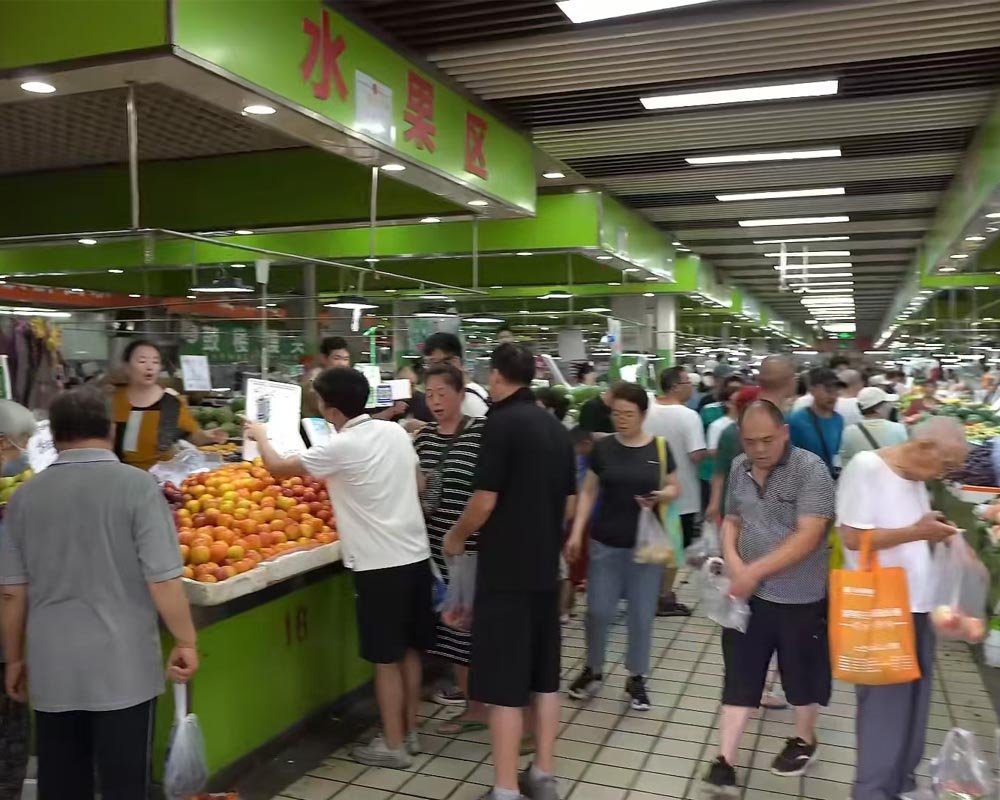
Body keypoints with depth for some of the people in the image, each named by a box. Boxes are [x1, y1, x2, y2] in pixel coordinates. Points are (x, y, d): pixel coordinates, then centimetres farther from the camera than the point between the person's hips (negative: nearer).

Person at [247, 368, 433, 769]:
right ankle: (410, 733, 30)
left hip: (380, 564, -7)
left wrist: (259, 435, 16)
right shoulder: (396, 432, 4)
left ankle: (393, 746, 16)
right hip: (416, 554, 7)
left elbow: (277, 466, -2)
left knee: (386, 658, 5)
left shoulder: (341, 448, -14)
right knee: (410, 650, 17)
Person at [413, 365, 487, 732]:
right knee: (446, 618, 15)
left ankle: (478, 706, 14)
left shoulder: (482, 431, -11)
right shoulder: (424, 435, 9)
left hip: (471, 545, -6)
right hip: (435, 543, 6)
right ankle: (463, 687, 32)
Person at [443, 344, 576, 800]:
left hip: (506, 570, -7)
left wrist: (456, 537, 1)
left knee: (504, 684, 0)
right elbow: (569, 505, 12)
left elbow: (484, 502, -16)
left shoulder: (503, 422, -14)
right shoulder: (556, 428, 8)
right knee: (544, 675, 15)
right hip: (546, 568, 8)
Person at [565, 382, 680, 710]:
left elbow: (676, 487, 8)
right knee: (598, 611, 5)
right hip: (605, 542, 0)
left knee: (642, 615, 7)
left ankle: (636, 678, 24)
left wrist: (661, 495, -15)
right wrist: (576, 532, -2)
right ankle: (593, 670, 28)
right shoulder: (603, 448, -2)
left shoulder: (660, 447, -2)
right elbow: (588, 491, 4)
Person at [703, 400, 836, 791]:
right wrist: (731, 558, -7)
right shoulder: (739, 468, 2)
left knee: (801, 672, 16)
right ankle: (725, 760, 14)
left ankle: (804, 740, 41)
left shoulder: (811, 470, -17)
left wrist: (755, 570, -23)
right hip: (748, 594, 4)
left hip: (800, 597, -4)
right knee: (739, 676, 7)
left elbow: (808, 536, -22)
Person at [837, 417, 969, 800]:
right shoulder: (866, 468, -16)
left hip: (916, 605, 8)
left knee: (913, 698, 16)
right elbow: (853, 538, -20)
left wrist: (935, 534, -3)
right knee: (885, 701, 0)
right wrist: (915, 532, -23)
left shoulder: (914, 478, 9)